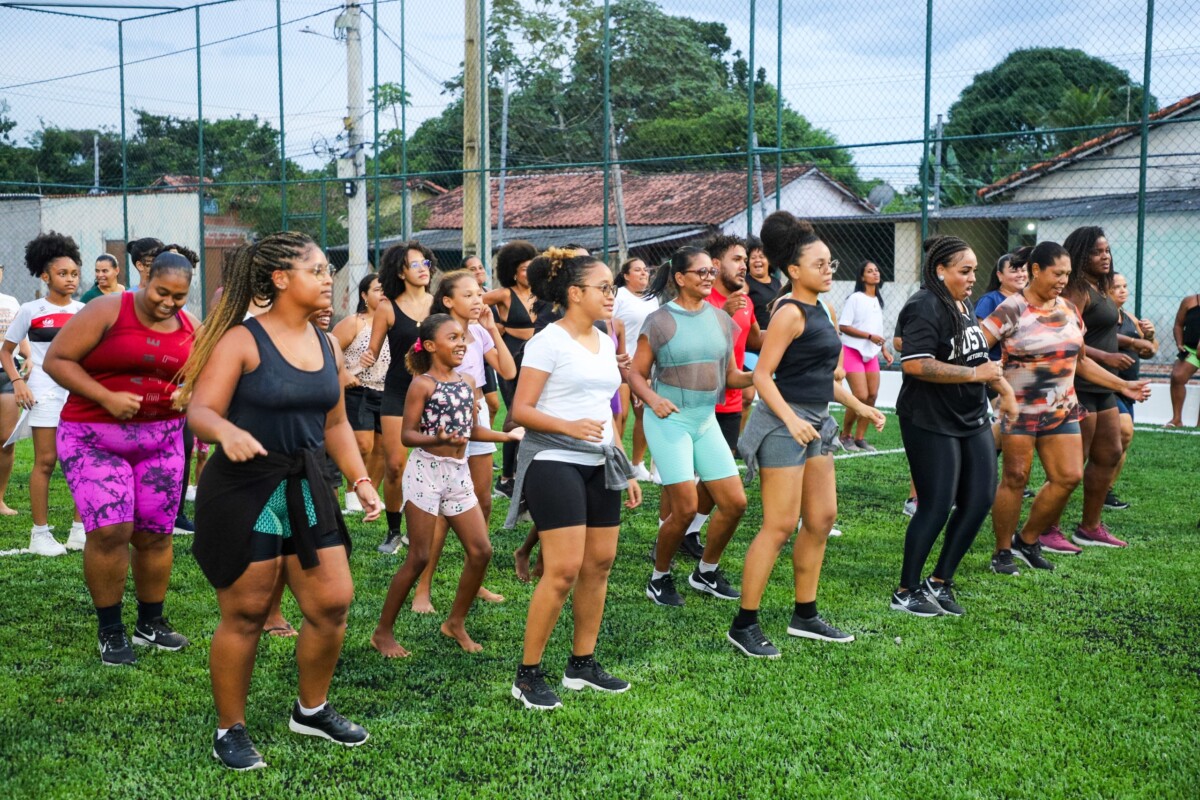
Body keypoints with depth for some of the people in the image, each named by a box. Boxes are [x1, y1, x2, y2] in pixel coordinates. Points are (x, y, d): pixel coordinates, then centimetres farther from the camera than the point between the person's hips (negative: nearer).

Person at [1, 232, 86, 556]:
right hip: (46, 394, -3)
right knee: (46, 461, -3)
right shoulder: (30, 311, -1)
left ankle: (80, 530, 11)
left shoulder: (83, 311, 8)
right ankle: (40, 533, 4)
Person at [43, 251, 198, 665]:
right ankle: (110, 631, 4)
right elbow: (56, 359, -11)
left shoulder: (190, 328, 5)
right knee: (110, 530, -13)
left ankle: (151, 622, 23)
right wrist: (106, 398, -21)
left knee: (155, 534, 6)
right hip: (94, 437, -4)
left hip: (161, 440, 4)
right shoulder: (107, 312, -9)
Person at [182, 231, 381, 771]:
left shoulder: (326, 346, 9)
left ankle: (312, 710, 28)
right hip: (244, 490, -6)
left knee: (332, 603, 6)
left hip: (307, 489, 7)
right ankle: (230, 731, 18)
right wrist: (228, 432, -39)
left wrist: (361, 479, 8)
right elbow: (200, 410, -17)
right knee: (245, 615, 1)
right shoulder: (242, 340, -11)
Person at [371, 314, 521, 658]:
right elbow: (407, 435, -13)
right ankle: (383, 632, 10)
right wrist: (439, 440, -30)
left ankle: (456, 623, 21)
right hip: (426, 471, -6)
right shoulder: (422, 384, -9)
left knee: (481, 551, 3)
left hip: (459, 473, 7)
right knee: (419, 558, -4)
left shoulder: (467, 382, 9)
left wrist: (509, 435, 8)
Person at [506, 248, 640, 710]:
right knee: (563, 570, -12)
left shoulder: (604, 343, 15)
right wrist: (569, 427, -28)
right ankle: (528, 675, -1)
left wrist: (626, 471, 19)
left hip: (599, 465, 8)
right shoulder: (549, 342, -8)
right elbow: (521, 410, -12)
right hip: (555, 464, -8)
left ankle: (582, 664, 21)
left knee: (600, 563, 8)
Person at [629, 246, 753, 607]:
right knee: (686, 507, -10)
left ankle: (706, 573, 23)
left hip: (706, 420, 6)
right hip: (670, 420, -6)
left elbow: (730, 375, 11)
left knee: (735, 502, 2)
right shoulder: (660, 321, -6)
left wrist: (754, 377, -10)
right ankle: (659, 579, 12)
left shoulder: (721, 319, 8)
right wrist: (653, 399, -24)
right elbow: (637, 375, -5)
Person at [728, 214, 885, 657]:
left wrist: (859, 406, 20)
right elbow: (763, 375, -18)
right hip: (784, 424, -10)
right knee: (780, 525, -9)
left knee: (823, 518, 12)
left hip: (815, 422, 10)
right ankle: (744, 625, -2)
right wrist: (791, 419, -29)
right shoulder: (790, 312, -14)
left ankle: (805, 615, 23)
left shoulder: (819, 311, 13)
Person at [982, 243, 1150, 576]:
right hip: (1019, 409, -6)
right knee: (1015, 478, -1)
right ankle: (1002, 552, 13)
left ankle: (1028, 540, 18)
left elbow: (1080, 361, 18)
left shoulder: (1069, 310, 9)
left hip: (1061, 409, 6)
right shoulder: (1012, 310, -10)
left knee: (1070, 476, 0)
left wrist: (1123, 385, 14)